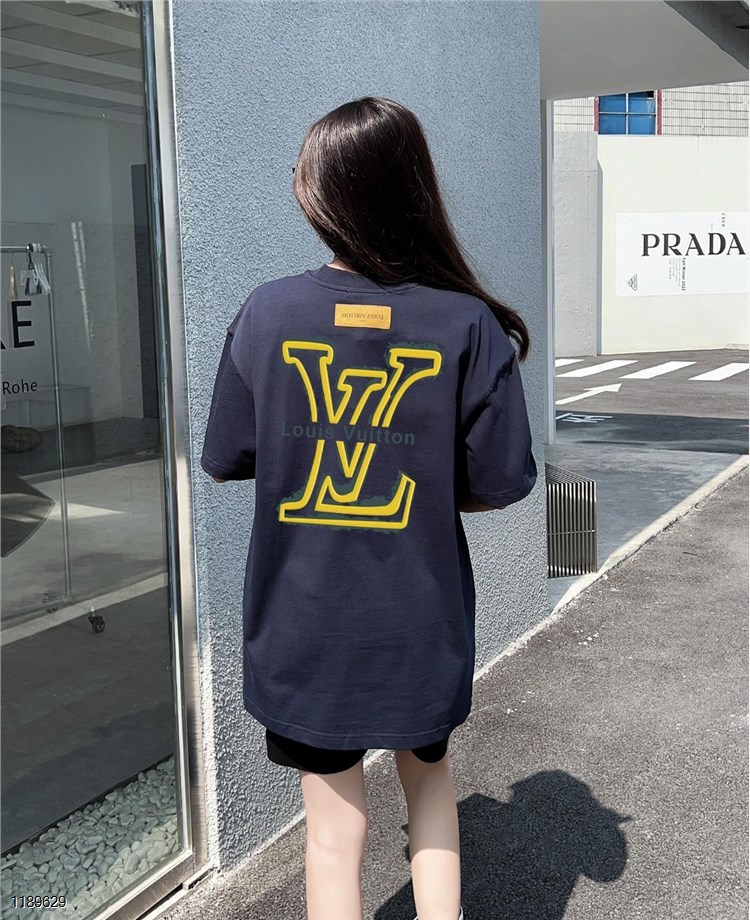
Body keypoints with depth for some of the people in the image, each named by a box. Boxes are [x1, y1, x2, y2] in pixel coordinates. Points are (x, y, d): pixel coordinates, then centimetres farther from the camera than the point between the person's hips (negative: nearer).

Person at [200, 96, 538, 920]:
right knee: (428, 778, 27)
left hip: (303, 628, 0)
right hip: (421, 625, 0)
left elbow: (225, 458, -2)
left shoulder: (267, 312, -11)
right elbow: (502, 483, -9)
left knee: (334, 824, 15)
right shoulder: (467, 323, -13)